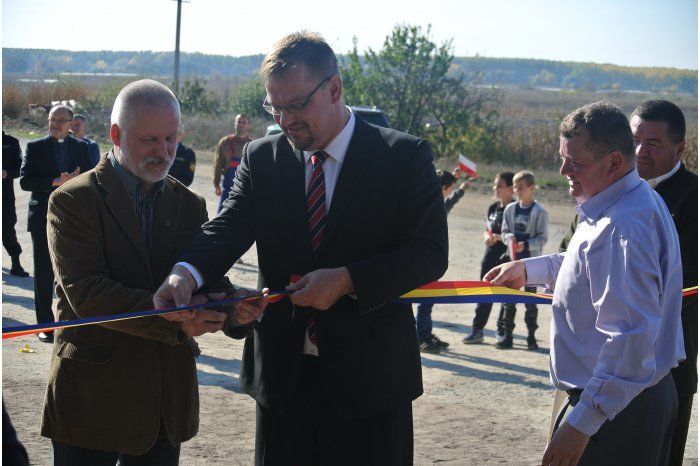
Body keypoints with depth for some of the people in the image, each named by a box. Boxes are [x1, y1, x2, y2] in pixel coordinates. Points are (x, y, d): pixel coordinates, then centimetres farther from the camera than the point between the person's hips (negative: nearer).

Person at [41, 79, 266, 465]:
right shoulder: (73, 200, -7)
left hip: (167, 400, 5)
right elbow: (85, 292, -18)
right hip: (93, 398, -4)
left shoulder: (190, 204, 9)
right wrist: (172, 318, -29)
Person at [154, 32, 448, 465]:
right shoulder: (261, 158, 5)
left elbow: (430, 252, -9)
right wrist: (186, 273, -28)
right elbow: (228, 229, -7)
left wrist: (347, 280, -21)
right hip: (282, 374, 3)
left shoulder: (405, 157, -5)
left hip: (369, 376, -2)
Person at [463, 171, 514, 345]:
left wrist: (499, 237, -21)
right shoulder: (493, 208, 13)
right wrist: (487, 237, -2)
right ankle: (477, 329, 8)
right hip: (491, 254, 6)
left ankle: (502, 330, 13)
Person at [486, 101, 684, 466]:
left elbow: (631, 339, -31)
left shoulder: (623, 229, -26)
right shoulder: (639, 201, 8)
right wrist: (529, 269, 30)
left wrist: (582, 424, -29)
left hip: (614, 408, -11)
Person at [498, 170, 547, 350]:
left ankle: (531, 336, 12)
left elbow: (542, 238, -7)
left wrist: (526, 244, -19)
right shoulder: (510, 209, 7)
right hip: (512, 259, 4)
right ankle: (507, 334, 10)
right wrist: (510, 237, -10)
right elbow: (504, 231, 12)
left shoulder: (539, 211, -6)